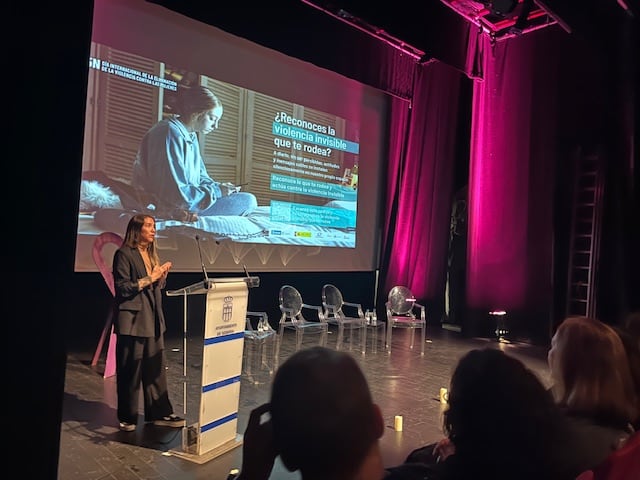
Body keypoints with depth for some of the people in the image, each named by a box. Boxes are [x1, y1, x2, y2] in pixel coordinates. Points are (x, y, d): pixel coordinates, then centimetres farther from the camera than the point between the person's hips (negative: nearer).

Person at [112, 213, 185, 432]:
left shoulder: (151, 254, 15)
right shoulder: (124, 254, -7)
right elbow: (122, 288, -13)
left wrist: (162, 276, -1)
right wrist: (149, 278, -15)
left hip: (153, 319, 7)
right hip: (132, 319, -7)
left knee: (156, 367, 8)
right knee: (130, 370, 2)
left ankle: (160, 413, 16)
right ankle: (127, 417, 16)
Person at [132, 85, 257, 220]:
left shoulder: (191, 136, 12)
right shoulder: (171, 134, -20)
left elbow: (200, 177, 17)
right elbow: (176, 194, -25)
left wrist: (220, 187, -2)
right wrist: (216, 191, -16)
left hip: (186, 198, 10)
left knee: (248, 198, 19)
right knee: (249, 201, -13)